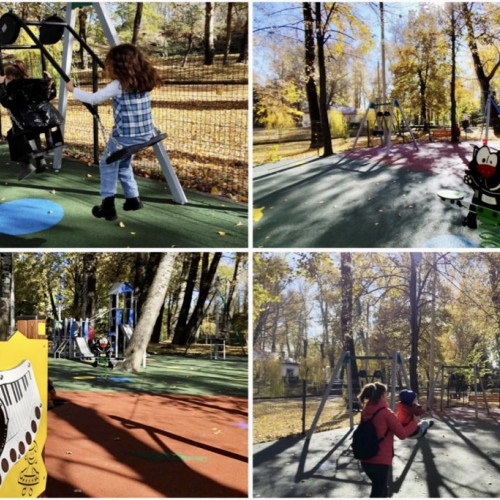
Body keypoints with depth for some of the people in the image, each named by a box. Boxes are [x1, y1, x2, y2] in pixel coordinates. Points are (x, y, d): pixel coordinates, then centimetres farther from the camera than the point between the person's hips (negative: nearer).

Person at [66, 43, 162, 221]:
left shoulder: (118, 85, -14)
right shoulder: (145, 82, 4)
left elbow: (94, 98, -9)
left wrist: (73, 89, 4)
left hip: (124, 136, -7)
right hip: (145, 135, 7)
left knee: (108, 166, 10)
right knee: (124, 165, 27)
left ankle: (108, 204, 3)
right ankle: (133, 198, 27)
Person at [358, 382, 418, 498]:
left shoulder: (365, 412, 5)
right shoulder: (386, 412, -14)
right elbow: (402, 434, -12)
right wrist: (414, 423, 2)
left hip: (366, 460, 7)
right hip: (380, 461, -7)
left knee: (382, 489, 25)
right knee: (378, 494, 3)